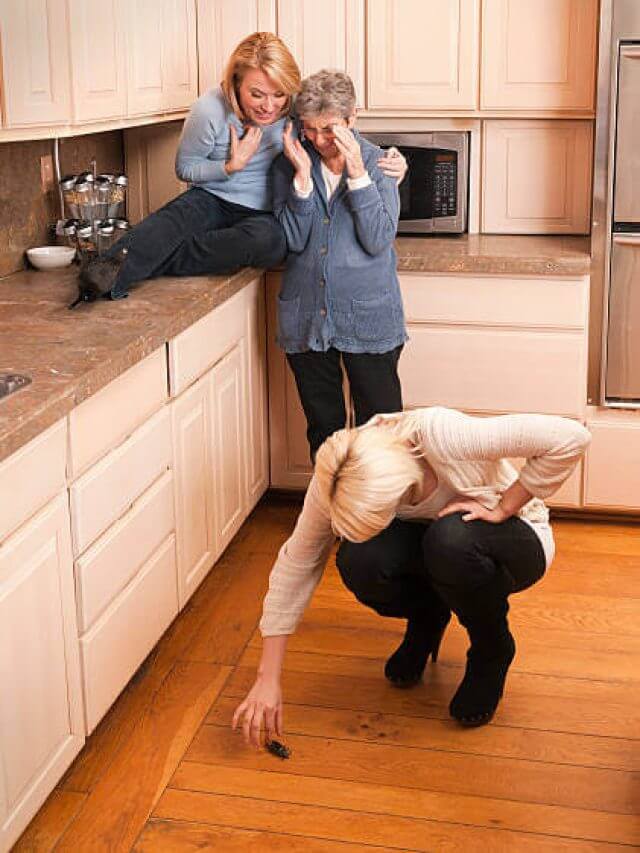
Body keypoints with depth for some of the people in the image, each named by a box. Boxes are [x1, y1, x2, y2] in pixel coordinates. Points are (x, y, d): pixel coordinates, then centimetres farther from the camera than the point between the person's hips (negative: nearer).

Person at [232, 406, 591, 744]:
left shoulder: (439, 433, -37)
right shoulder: (338, 481, -24)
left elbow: (571, 437, -35)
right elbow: (295, 564, -16)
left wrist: (502, 509, -27)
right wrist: (268, 679, -18)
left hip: (513, 540, -3)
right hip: (428, 537, 3)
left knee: (449, 540, -38)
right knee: (358, 562, -29)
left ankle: (492, 650, -5)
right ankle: (427, 620, 7)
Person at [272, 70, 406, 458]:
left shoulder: (378, 163, -3)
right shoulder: (290, 163, 2)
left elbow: (379, 241, -14)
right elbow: (293, 240, -8)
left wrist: (357, 174, -19)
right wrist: (303, 175, -16)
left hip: (368, 319, -2)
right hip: (307, 319, 2)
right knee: (323, 429, 15)